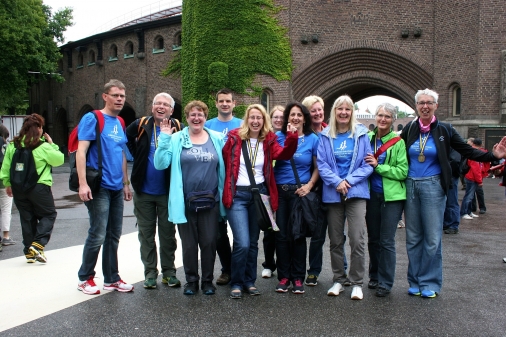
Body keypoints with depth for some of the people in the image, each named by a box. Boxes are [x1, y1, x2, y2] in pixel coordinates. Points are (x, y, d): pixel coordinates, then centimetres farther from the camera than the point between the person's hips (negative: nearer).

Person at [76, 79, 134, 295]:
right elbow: (81, 151, -13)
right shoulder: (92, 119, -6)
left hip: (116, 188, 7)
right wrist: (83, 184, -20)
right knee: (98, 235, -4)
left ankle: (111, 279, 21)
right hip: (99, 187, -7)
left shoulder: (120, 123, 15)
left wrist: (126, 183, 18)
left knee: (114, 236, 11)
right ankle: (85, 278, 14)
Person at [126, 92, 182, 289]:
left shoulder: (177, 129, -6)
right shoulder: (141, 126, -1)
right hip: (143, 191, 2)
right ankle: (150, 272, 22)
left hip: (167, 192, -2)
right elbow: (126, 140, 15)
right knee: (146, 234, 10)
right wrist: (137, 157, 8)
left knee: (168, 234, 8)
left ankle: (169, 272, 21)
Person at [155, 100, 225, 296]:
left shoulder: (217, 139, 6)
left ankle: (207, 280, 24)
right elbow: (160, 164, -10)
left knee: (209, 242, 6)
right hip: (185, 202, -1)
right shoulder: (176, 139, 0)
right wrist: (164, 138, -14)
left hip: (210, 201, 1)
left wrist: (223, 195, -2)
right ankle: (191, 281, 26)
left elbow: (223, 167, 8)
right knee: (189, 244, 9)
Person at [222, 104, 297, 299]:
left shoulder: (268, 141, 4)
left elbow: (284, 154, -13)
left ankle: (249, 281, 28)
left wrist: (292, 137, -30)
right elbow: (222, 160, -1)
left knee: (253, 242, 13)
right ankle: (236, 283, 9)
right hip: (237, 195, -3)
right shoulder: (234, 138, -2)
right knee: (242, 243, -11)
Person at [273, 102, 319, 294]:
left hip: (299, 191, -1)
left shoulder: (313, 139, 3)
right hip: (279, 190, 2)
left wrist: (309, 185, -8)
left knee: (297, 234, 4)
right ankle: (283, 276, 17)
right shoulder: (279, 136, 7)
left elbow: (318, 167, 3)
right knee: (281, 235, 5)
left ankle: (298, 278, 16)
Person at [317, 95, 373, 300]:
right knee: (335, 241, 9)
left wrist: (349, 180, -12)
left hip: (356, 192, -1)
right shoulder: (325, 136, 5)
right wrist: (337, 182, -15)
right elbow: (321, 164, -1)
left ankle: (357, 283, 7)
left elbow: (367, 165, 0)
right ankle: (338, 280, 23)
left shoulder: (361, 134, 3)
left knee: (357, 240, -7)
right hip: (332, 194, 2)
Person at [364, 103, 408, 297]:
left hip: (392, 196, -3)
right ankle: (374, 276, 29)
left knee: (387, 241, 0)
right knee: (373, 238, 13)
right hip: (372, 195, 4)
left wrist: (378, 166, -15)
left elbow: (403, 171, -10)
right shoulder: (367, 138, 6)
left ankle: (385, 282, 11)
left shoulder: (398, 142, -4)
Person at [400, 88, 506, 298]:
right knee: (413, 238, 7)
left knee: (432, 238, 0)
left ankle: (430, 283, 12)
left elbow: (467, 151, 1)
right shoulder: (409, 129, 5)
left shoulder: (444, 130, 0)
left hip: (433, 186, -2)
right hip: (411, 186, 2)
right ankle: (414, 282, 18)